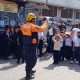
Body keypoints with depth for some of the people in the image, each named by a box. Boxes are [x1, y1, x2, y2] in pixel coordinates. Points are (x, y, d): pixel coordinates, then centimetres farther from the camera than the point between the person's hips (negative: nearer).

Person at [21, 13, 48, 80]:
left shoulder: (23, 26, 3)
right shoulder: (33, 26, -19)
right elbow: (41, 29, -25)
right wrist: (45, 23, -8)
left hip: (25, 45, 8)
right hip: (31, 47, -8)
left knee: (28, 59, 23)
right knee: (32, 60, 4)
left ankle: (29, 70, 41)